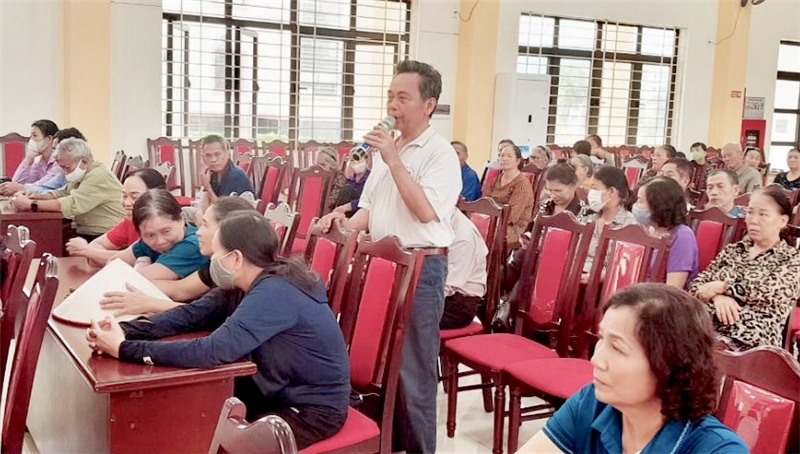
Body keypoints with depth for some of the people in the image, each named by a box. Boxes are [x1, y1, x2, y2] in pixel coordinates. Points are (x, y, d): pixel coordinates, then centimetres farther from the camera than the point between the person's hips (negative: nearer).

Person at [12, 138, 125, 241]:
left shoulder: (99, 176, -18)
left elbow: (72, 204, -25)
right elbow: (63, 193, 18)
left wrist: (31, 204, -20)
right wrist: (39, 197, -1)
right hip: (85, 235, 9)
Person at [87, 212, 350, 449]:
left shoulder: (275, 294, -29)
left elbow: (213, 352, -36)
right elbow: (192, 314, -5)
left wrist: (124, 349, -32)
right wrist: (125, 331, -20)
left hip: (313, 410, -8)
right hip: (275, 391, 8)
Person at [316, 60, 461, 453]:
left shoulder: (441, 154, -12)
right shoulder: (385, 148, 13)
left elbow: (426, 212, -24)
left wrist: (394, 161, -23)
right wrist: (348, 224, -3)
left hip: (420, 267, -8)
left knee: (412, 367, -1)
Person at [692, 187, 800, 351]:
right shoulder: (732, 249, 20)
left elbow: (771, 290, -11)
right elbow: (698, 284, 13)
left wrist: (722, 287, -6)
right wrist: (717, 296, -9)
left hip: (749, 339, -4)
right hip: (705, 326, 4)